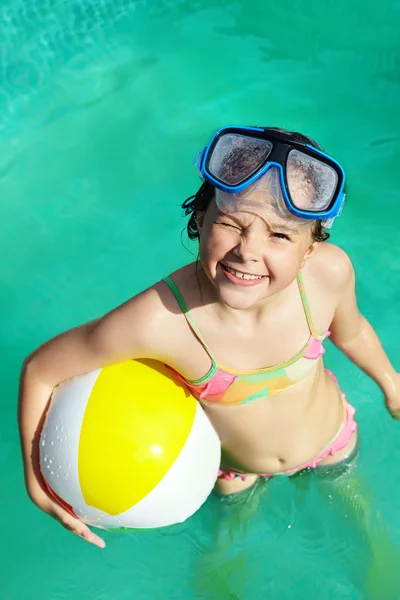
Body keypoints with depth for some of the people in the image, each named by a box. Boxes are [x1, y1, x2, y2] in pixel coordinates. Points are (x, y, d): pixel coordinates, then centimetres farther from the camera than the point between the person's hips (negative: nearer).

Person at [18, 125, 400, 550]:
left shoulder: (330, 271, -35)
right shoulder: (156, 320, -45)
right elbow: (38, 369, -29)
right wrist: (37, 482, -24)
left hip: (330, 436, 2)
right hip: (232, 464, -1)